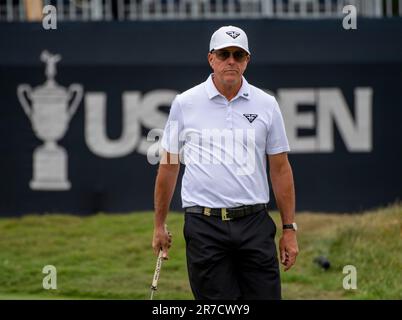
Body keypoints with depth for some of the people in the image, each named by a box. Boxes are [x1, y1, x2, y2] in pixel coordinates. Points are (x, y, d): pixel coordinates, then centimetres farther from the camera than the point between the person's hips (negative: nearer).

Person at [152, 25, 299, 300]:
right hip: (204, 226, -1)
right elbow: (169, 166, 10)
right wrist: (159, 226, 9)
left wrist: (289, 229, 6)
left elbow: (280, 168, 9)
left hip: (255, 225, 1)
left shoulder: (266, 105, 7)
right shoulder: (184, 104, 5)